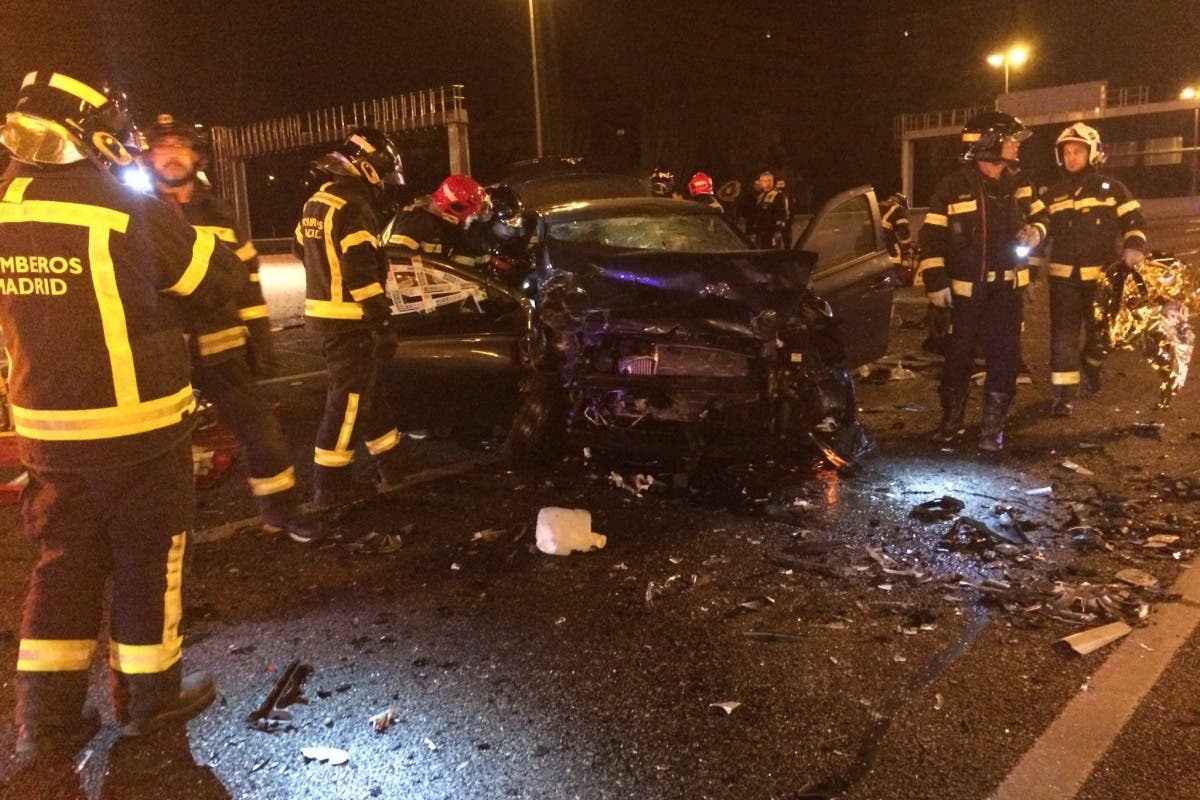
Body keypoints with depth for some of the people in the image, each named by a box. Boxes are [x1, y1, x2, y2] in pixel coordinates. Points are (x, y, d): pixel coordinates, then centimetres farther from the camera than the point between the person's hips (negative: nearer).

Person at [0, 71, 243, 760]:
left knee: (64, 560, 17)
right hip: (137, 425, -5)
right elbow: (221, 277, -8)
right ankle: (149, 696, 24)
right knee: (147, 560, 10)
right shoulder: (123, 212, -16)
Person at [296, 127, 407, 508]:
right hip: (351, 321, -10)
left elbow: (302, 250, 24)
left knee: (367, 391, 18)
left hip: (324, 315, 10)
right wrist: (382, 324, -21)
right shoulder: (354, 208, -17)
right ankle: (331, 487, 4)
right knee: (349, 400, -3)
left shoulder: (317, 202, 13)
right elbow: (363, 273, -23)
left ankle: (393, 465, 29)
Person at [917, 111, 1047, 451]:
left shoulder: (1017, 183, 7)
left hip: (1008, 285, 4)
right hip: (966, 287, -4)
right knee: (959, 354, 6)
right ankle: (951, 420, 22)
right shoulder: (953, 186, -9)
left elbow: (1039, 215, 22)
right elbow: (932, 235, -9)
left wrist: (1035, 232, -3)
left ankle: (993, 426, 11)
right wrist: (935, 281, -14)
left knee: (1005, 355, 1)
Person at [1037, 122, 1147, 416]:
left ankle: (1091, 367, 41)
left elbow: (1134, 220, 4)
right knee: (1063, 334, -5)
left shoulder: (1111, 188, 3)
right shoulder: (1052, 195, 10)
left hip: (1101, 275, -1)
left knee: (1100, 331, 11)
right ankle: (1064, 392, -3)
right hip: (1063, 276, 1)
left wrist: (1134, 246, -15)